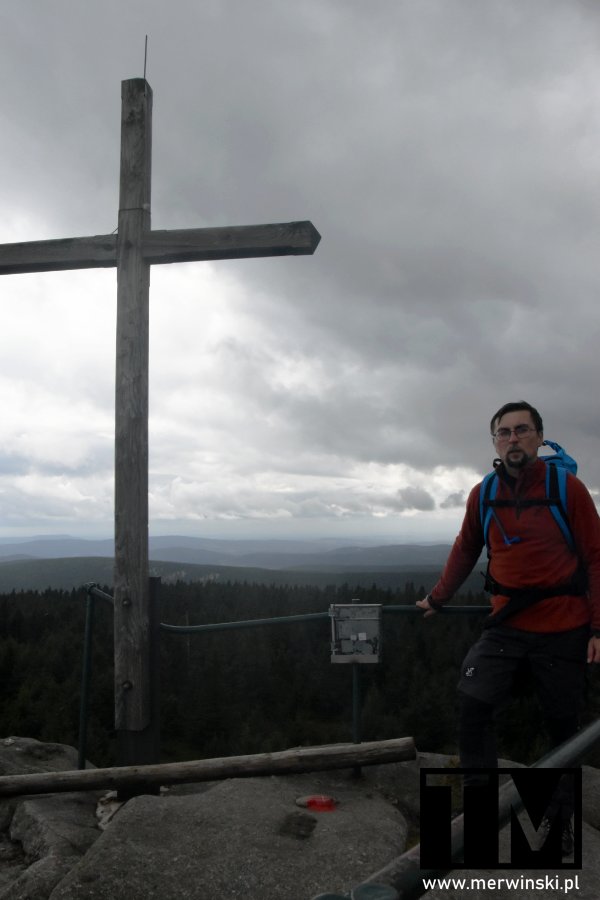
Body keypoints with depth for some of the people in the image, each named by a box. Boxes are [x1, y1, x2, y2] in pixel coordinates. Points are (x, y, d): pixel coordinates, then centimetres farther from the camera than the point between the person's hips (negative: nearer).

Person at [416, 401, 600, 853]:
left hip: (564, 629, -2)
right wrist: (437, 599, 22)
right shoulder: (482, 495, 1)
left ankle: (563, 815, 33)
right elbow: (465, 552, 15)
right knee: (473, 706, -14)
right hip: (507, 625, 2)